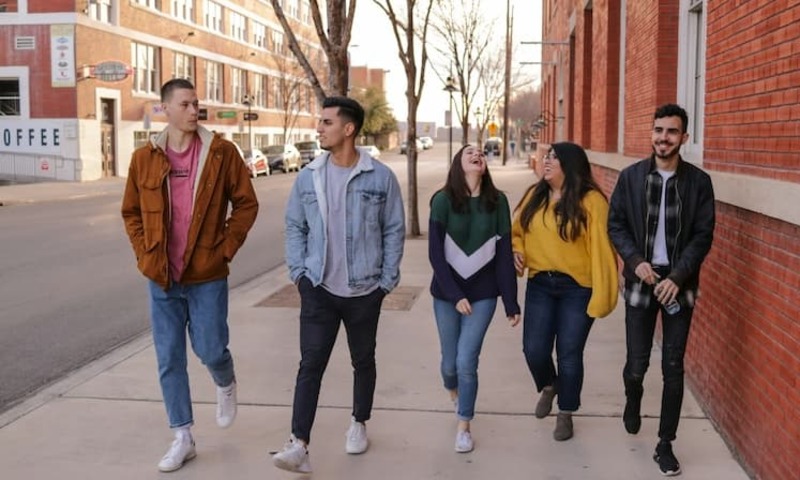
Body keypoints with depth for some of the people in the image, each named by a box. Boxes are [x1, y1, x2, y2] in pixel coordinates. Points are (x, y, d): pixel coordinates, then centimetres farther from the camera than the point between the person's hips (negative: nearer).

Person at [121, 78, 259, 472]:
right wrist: (145, 255, 1)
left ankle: (226, 385, 40)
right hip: (161, 277, 2)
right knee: (169, 359, 7)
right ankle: (182, 438, 21)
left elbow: (246, 203, -1)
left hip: (207, 275, -2)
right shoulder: (144, 158, 0)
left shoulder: (221, 151, -6)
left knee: (210, 350, 4)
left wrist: (226, 247, -7)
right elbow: (131, 212, 11)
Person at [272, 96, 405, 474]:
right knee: (311, 364, -6)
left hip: (365, 291, 0)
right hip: (319, 289, 1)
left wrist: (387, 280, -3)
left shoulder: (381, 177, -7)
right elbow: (294, 227, 7)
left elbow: (394, 231, -2)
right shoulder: (308, 177, -1)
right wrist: (298, 272, -1)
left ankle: (359, 424, 36)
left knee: (363, 361, 15)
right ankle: (299, 444, -6)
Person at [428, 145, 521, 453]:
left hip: (483, 293, 0)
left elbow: (504, 254, -3)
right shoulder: (443, 200, -8)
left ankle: (464, 427, 14)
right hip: (446, 292, 0)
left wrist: (511, 303, -3)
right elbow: (435, 253, -10)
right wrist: (455, 294, -15)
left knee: (466, 361, -7)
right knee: (450, 360, 11)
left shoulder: (497, 201, -4)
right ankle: (454, 393, 47)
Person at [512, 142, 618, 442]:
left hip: (577, 288, -4)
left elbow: (601, 248, -14)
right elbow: (517, 231, 18)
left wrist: (602, 294, -18)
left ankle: (565, 414, 25)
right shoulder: (534, 196, 5)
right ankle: (548, 386, 37)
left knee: (569, 353, 4)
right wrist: (517, 251, -4)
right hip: (540, 285, 4)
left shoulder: (590, 201, -13)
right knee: (534, 349, 2)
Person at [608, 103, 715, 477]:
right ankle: (632, 402, 39)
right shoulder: (630, 176, 0)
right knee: (636, 363, 4)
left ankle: (665, 445, 16)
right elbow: (615, 225, 3)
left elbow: (703, 236, -4)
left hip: (679, 284, 0)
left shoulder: (699, 181, -2)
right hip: (641, 280, 1)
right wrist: (635, 261, -13)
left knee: (673, 368, 3)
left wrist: (677, 277, -14)